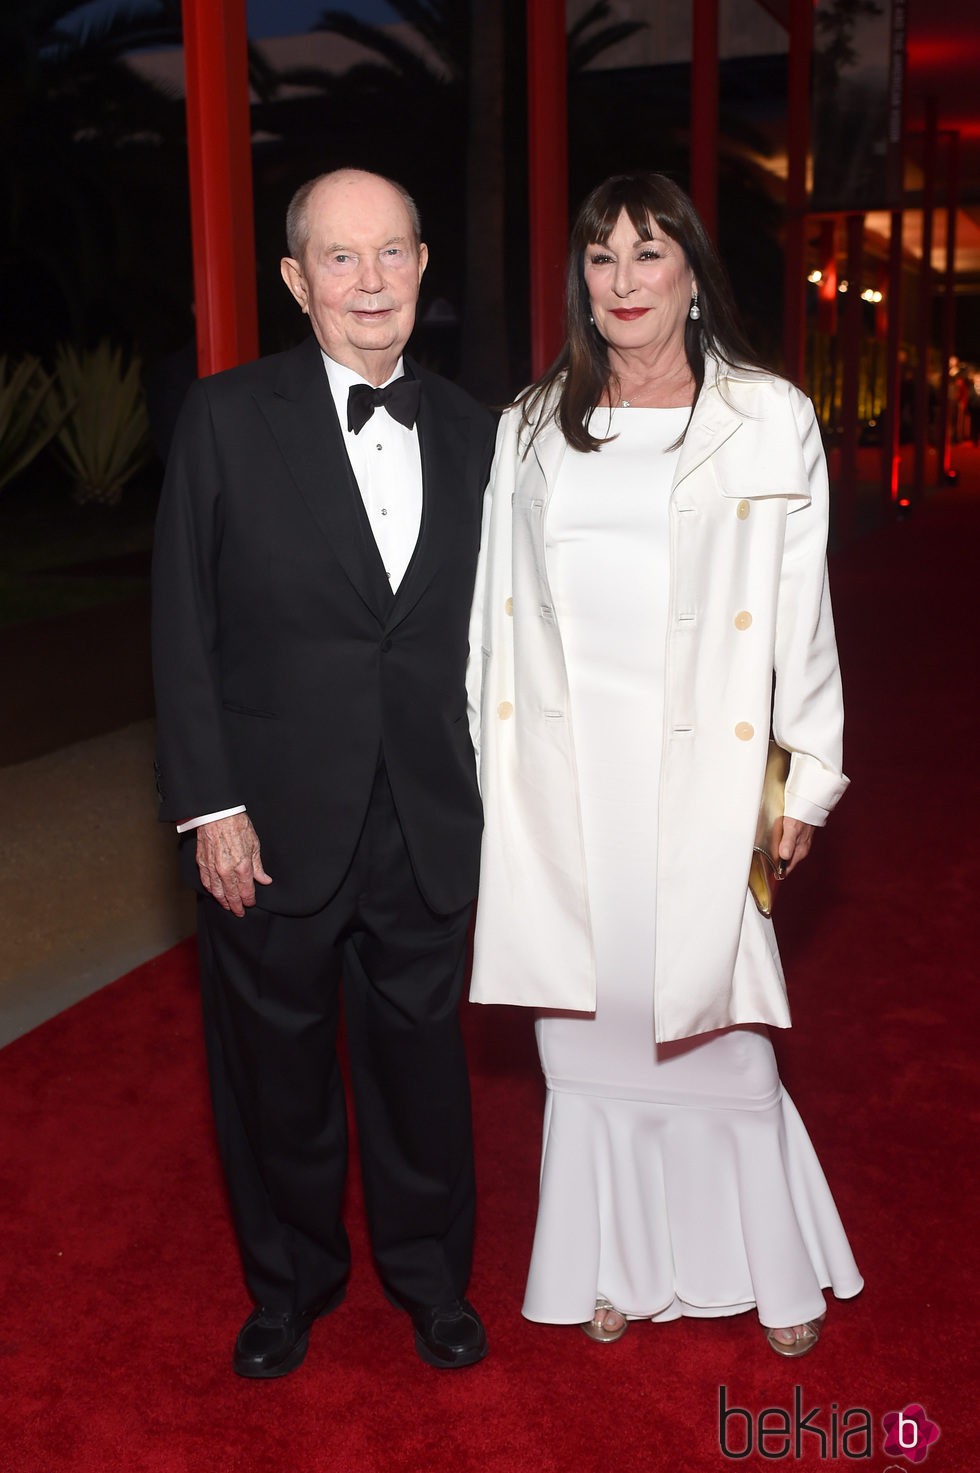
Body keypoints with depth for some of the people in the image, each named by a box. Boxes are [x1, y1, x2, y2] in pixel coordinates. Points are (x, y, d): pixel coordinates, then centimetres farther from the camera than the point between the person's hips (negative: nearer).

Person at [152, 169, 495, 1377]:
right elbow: (183, 628, -6)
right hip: (273, 823, -2)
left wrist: (488, 798, 5)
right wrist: (209, 804, -10)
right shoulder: (227, 418, -5)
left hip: (427, 825, 2)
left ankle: (429, 1274, 40)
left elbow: (479, 629, 7)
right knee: (274, 1063, 15)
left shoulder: (469, 431, 4)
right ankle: (289, 1280, 40)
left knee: (420, 1052, 15)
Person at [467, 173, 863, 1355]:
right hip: (563, 774, 3)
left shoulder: (768, 419, 1)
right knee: (592, 1024, 11)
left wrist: (806, 775, -1)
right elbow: (495, 613, 10)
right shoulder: (532, 426, 8)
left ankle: (773, 1266, 28)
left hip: (697, 768, -3)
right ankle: (626, 1266, 31)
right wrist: (495, 772, 9)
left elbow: (800, 608, 0)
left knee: (713, 1022, 3)